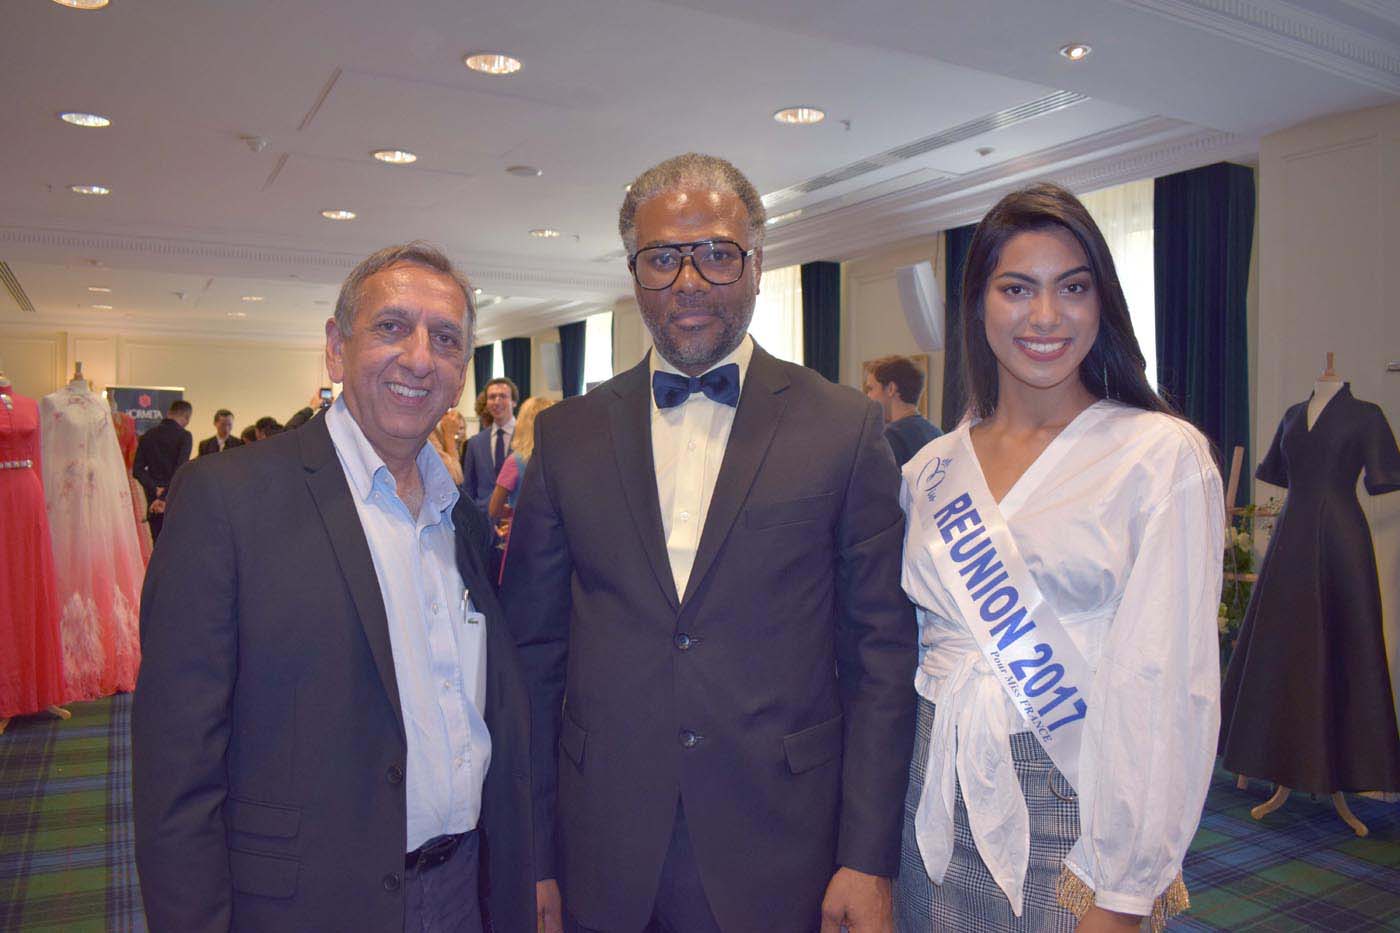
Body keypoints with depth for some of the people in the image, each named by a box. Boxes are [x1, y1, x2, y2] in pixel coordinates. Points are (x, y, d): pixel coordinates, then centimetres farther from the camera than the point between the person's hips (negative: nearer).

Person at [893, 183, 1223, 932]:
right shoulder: (930, 470, 3)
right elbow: (904, 641, 9)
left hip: (1075, 812, -3)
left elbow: (1166, 681, -13)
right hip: (942, 813, 4)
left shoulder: (1163, 456, -9)